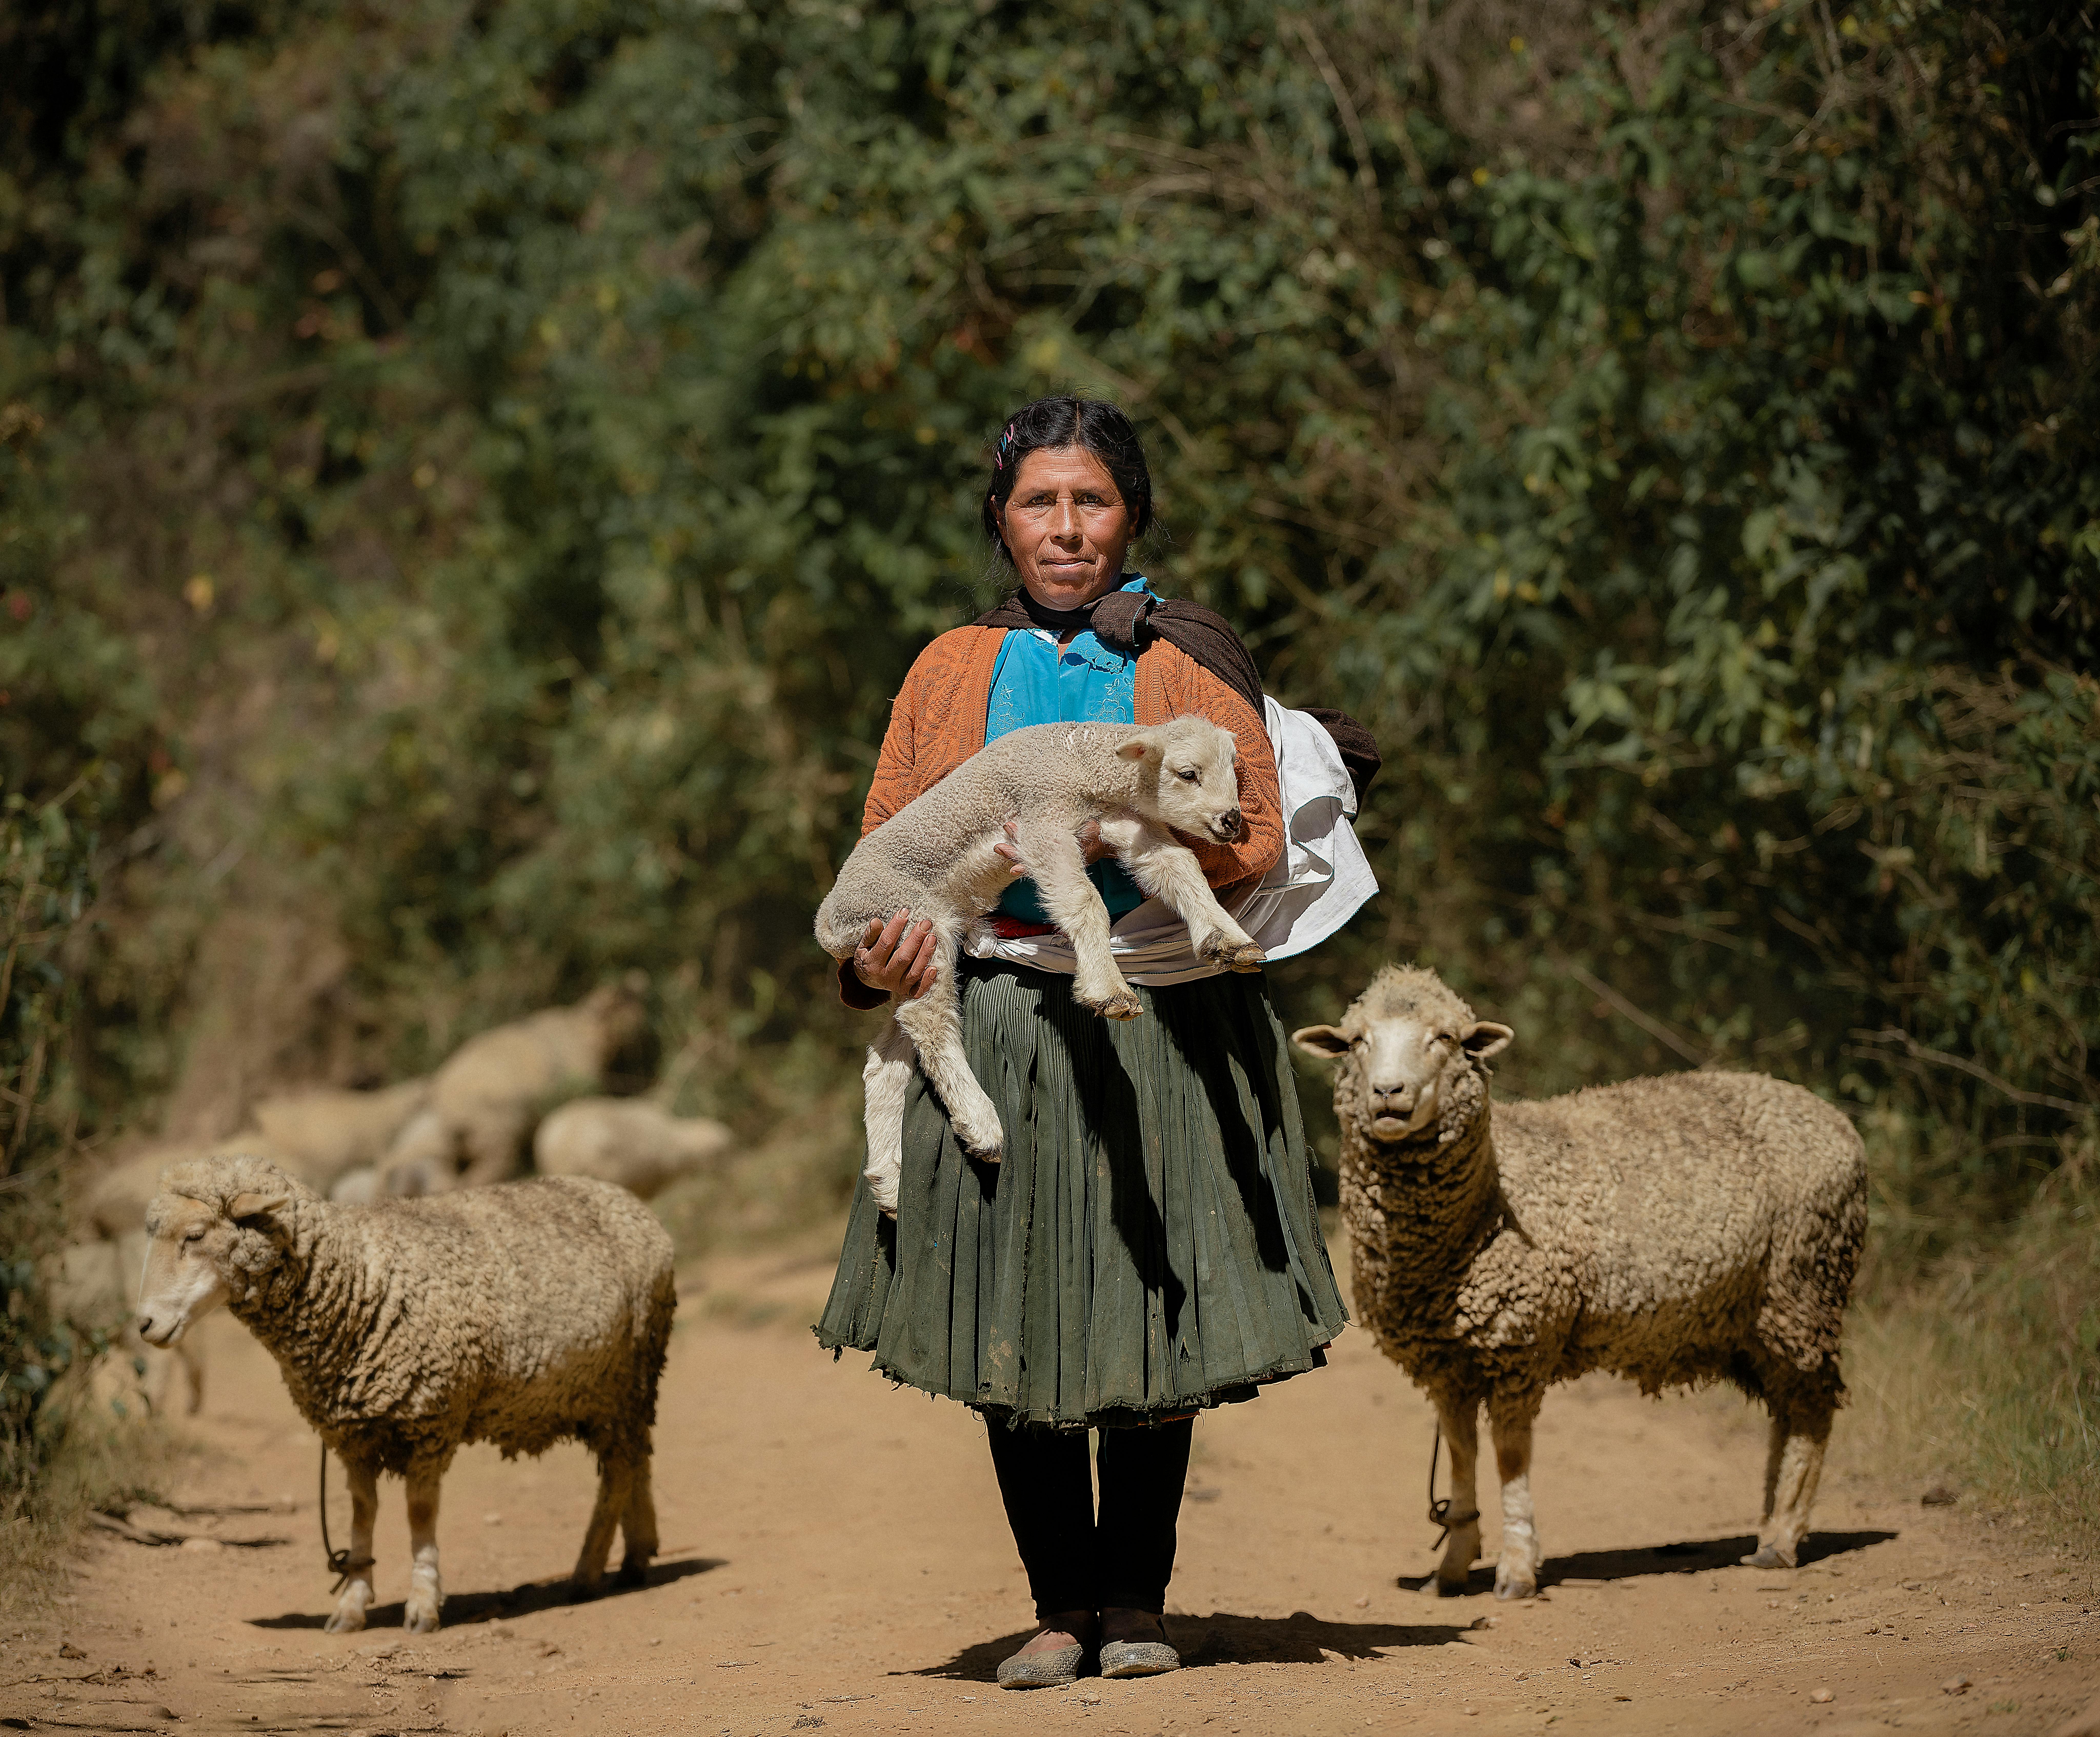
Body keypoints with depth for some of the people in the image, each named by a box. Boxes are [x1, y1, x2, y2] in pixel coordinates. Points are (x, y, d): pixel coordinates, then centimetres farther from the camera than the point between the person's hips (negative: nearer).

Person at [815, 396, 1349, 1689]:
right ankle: (1061, 1605, 11)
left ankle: (1134, 1598, 14)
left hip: (1160, 1026, -2)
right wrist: (879, 949, -9)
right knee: (1013, 1327, 1)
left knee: (1151, 1326, 2)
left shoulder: (1186, 661, 6)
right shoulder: (955, 671, 12)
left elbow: (1259, 843, -1)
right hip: (999, 1032, 2)